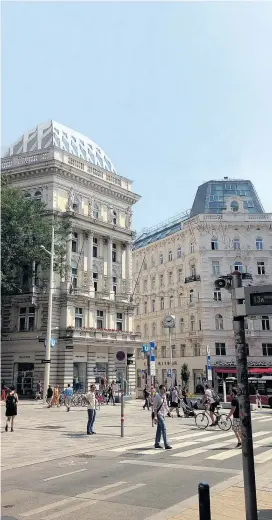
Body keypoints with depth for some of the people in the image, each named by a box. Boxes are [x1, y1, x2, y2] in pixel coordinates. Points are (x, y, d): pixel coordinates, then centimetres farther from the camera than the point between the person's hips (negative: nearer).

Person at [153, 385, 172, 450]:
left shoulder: (164, 396, 9)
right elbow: (155, 407, -16)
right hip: (159, 414, -8)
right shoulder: (157, 396, -14)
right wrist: (155, 416, -20)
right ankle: (166, 444, -12)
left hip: (163, 414, 8)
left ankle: (157, 443, 22)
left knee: (159, 429, 14)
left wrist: (168, 411, 17)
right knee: (164, 428, -13)